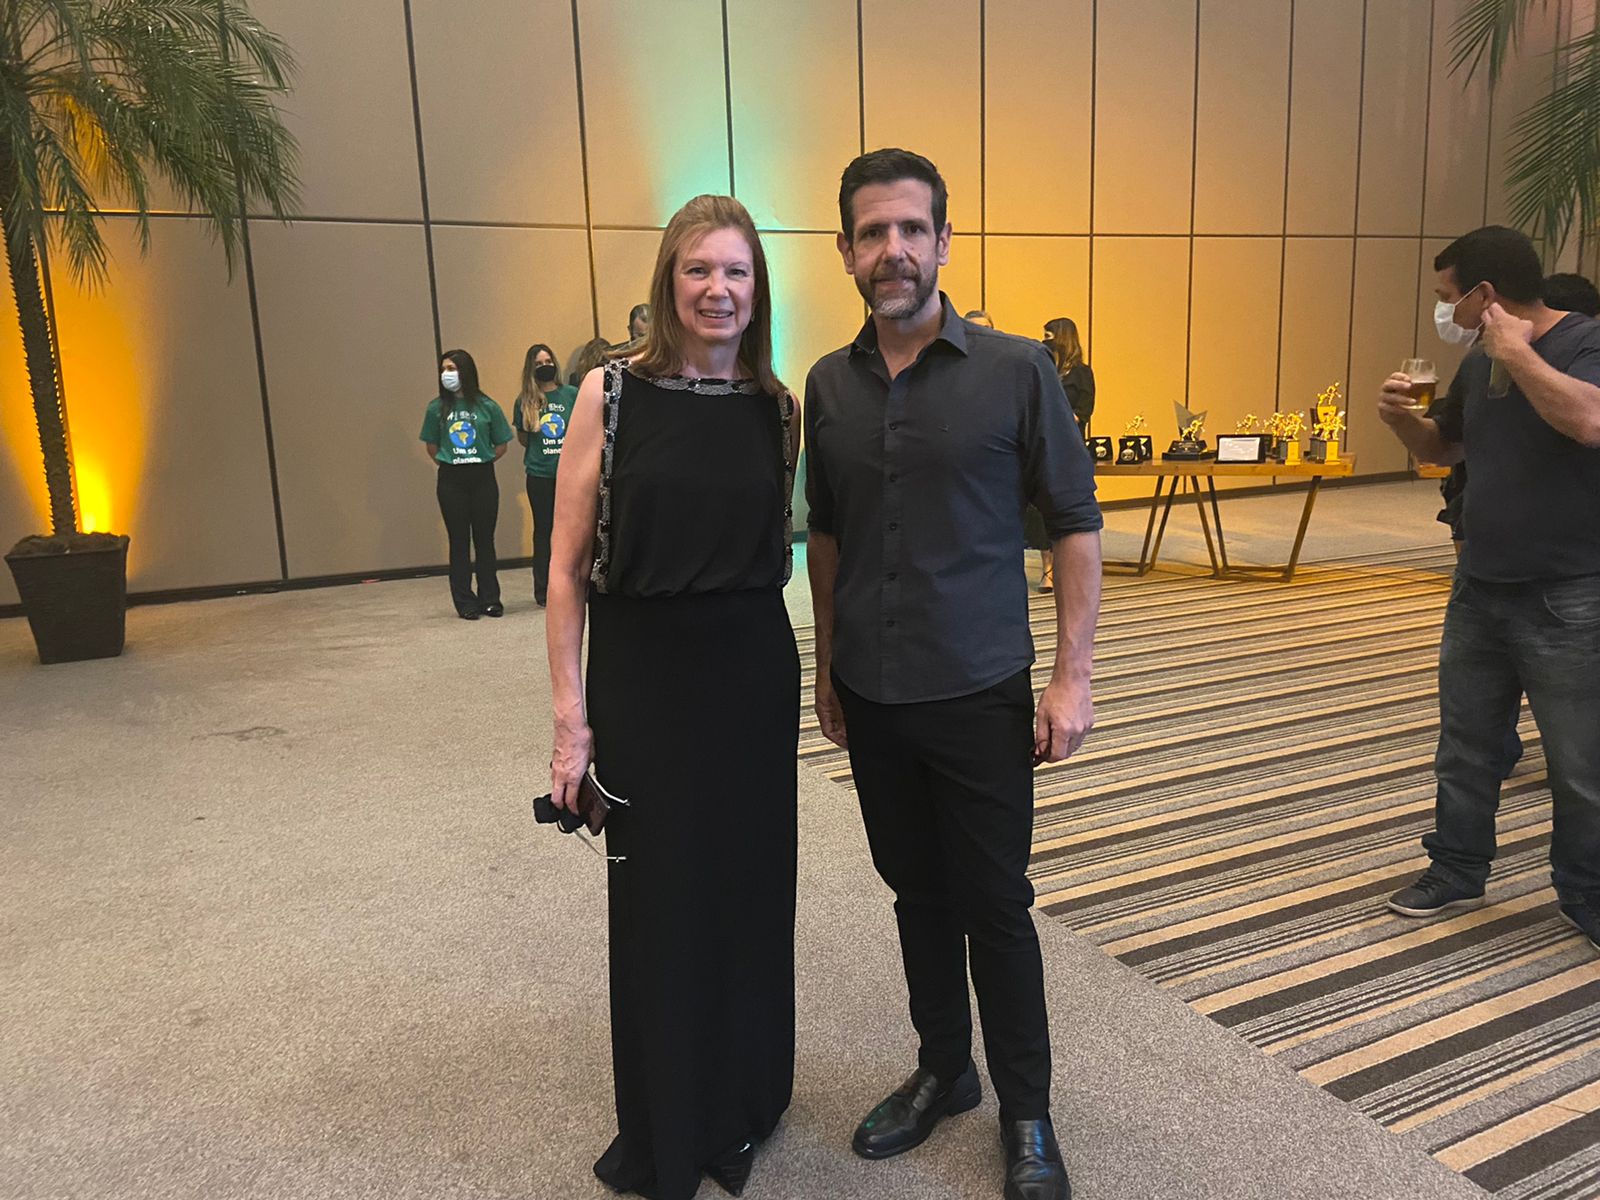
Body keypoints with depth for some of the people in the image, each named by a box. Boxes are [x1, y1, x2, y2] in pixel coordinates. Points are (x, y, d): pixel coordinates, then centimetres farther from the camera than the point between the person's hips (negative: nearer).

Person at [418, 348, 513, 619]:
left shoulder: (487, 406, -2)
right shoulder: (437, 408, 2)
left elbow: (501, 445, 5)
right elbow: (431, 447, 11)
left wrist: (480, 462, 2)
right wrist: (452, 464, 3)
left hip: (483, 478, -1)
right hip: (451, 481, 1)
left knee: (485, 539, 6)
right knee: (459, 541, 4)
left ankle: (490, 599, 16)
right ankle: (465, 603, 11)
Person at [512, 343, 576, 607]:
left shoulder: (572, 394, 1)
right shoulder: (524, 401, 3)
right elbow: (522, 439, 13)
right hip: (539, 474, 0)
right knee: (543, 530, 8)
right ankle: (543, 591, 16)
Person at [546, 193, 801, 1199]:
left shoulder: (776, 405, 3)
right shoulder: (612, 393, -7)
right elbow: (568, 565, -6)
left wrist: (815, 673, 6)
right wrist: (571, 717, -9)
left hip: (755, 673, 3)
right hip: (643, 676, -2)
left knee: (753, 888, 13)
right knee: (658, 898, 10)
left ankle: (745, 1100, 39)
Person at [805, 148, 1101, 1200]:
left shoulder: (1016, 371, -8)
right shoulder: (829, 385, 4)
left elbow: (1077, 522, -5)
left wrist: (1073, 675, -10)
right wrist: (828, 668, 12)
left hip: (980, 696, -4)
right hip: (872, 699, 4)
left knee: (995, 904, 6)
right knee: (917, 890, 17)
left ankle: (1026, 1114, 27)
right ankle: (943, 1072, 37)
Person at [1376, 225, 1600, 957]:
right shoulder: (1479, 365, 9)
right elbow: (1444, 448, 21)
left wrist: (1518, 353, -23)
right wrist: (1403, 417, 1)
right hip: (1481, 590, 7)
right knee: (1464, 743, 15)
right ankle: (1457, 871, 30)